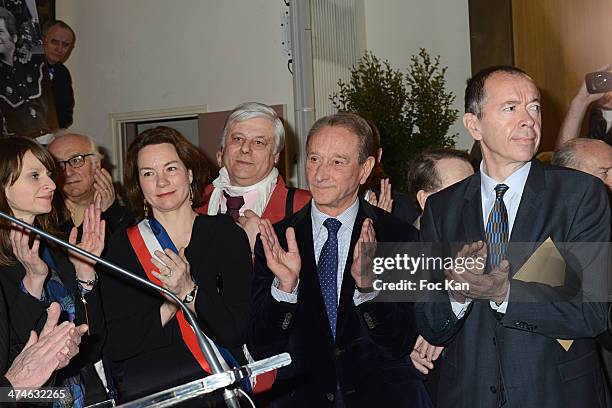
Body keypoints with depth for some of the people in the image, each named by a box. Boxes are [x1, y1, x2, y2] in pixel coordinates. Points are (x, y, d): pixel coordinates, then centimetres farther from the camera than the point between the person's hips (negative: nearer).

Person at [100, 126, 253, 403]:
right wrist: (169, 306, -10)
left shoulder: (227, 234, 6)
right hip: (145, 390, 0)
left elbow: (237, 331, -1)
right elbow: (113, 346, -1)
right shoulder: (123, 244, 6)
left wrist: (188, 292, -10)